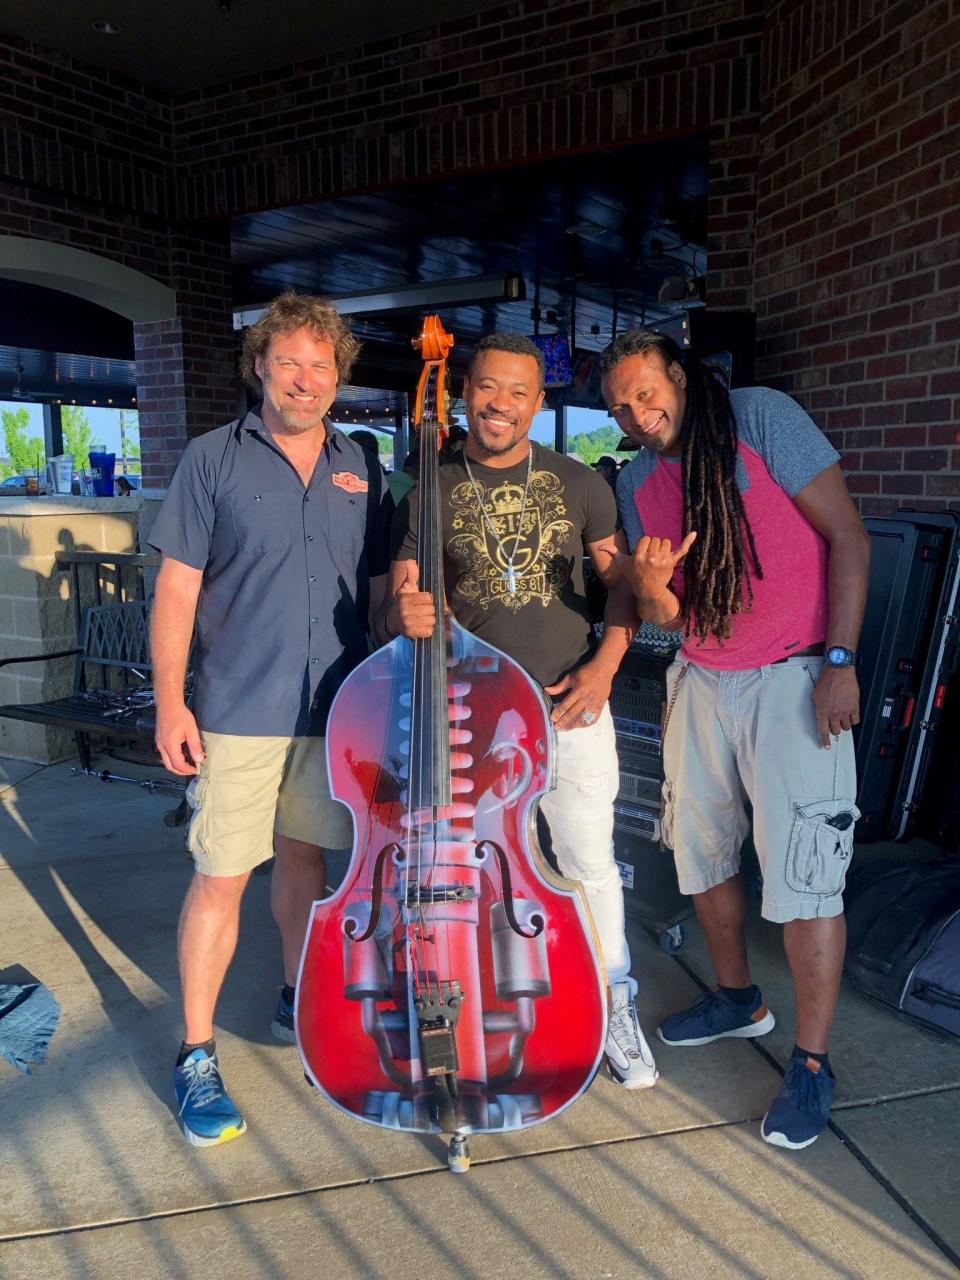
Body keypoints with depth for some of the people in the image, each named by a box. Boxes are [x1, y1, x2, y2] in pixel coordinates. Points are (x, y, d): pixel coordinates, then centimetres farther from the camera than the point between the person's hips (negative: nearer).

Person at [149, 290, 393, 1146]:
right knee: (222, 877, 1)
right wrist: (170, 700, -11)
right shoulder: (214, 460, -2)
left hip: (336, 708, 4)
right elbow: (177, 588, -4)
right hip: (239, 712, -3)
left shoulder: (362, 471, 8)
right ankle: (197, 1055, 18)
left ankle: (299, 1004, 38)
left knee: (305, 857, 17)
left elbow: (379, 588, 14)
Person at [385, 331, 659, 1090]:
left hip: (570, 706, 0)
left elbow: (621, 583, 7)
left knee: (592, 865, 8)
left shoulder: (579, 484, 2)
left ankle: (616, 1010, 31)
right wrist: (407, 614, -26)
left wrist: (607, 661, -9)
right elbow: (400, 602, -2)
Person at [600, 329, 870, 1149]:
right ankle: (739, 1000, 37)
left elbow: (848, 537, -11)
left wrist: (840, 661, -17)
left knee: (803, 873, -6)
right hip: (701, 680, 6)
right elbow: (669, 617, 6)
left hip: (793, 678, -6)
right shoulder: (637, 482, 6)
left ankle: (811, 1064, 12)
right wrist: (652, 587, -18)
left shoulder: (762, 418, -9)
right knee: (700, 850, 14)